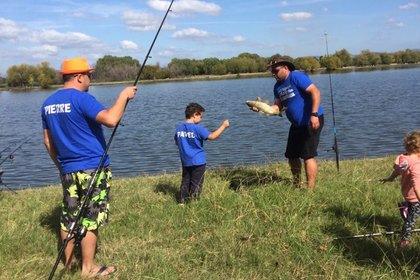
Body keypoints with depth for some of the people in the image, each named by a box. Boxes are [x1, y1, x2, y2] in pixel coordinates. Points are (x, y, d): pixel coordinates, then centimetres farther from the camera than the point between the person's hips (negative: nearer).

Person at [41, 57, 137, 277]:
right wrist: (124, 96, -15)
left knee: (68, 217, 14)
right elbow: (111, 119, -29)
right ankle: (88, 267, 9)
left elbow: (48, 141, 15)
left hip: (67, 170, 7)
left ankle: (68, 262, 24)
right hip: (92, 169, -7)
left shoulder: (48, 103, 10)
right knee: (90, 218, 1)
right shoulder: (82, 99, -14)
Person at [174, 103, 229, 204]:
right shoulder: (197, 128, -16)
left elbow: (177, 143, 13)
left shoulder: (179, 128, 3)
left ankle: (182, 202, 19)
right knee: (196, 184, 4)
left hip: (185, 161, 6)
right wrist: (223, 126, -13)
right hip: (198, 161, -6)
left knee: (185, 182, 15)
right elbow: (212, 136, -21)